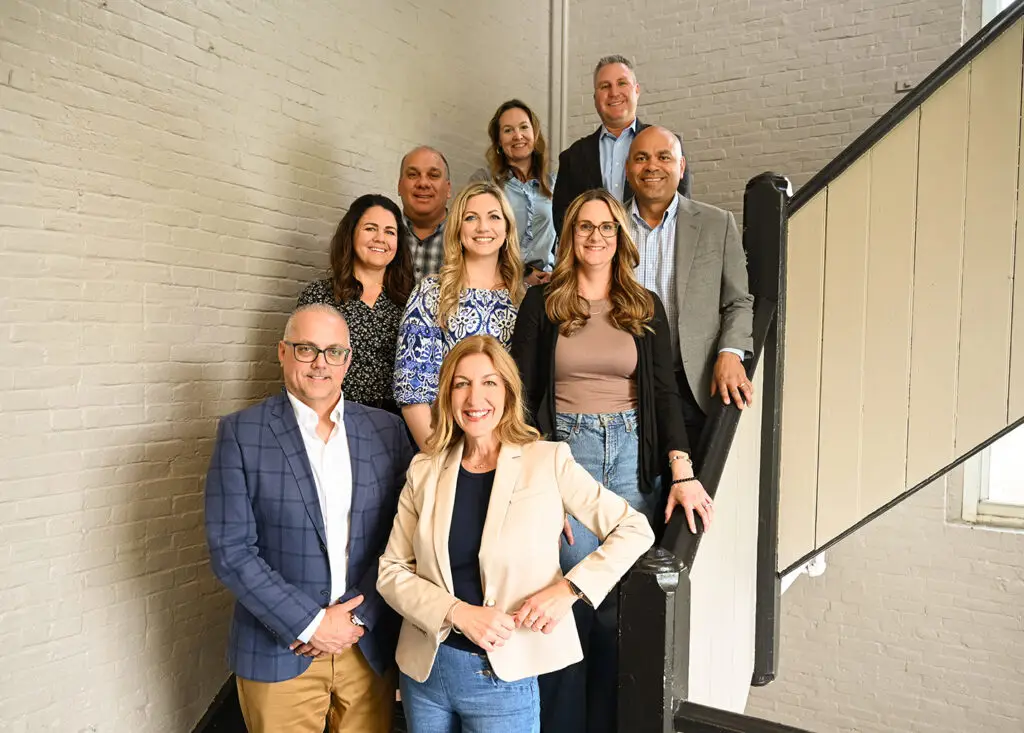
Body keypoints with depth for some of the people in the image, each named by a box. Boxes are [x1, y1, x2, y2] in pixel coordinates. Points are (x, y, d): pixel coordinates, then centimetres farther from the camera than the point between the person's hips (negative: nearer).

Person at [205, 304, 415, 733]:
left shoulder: (387, 431, 1)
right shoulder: (241, 433, -6)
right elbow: (230, 551, -10)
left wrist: (357, 617, -9)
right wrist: (310, 623, -13)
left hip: (369, 647, 2)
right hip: (279, 653, -2)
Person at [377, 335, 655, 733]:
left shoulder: (548, 461, -9)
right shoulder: (424, 470, -1)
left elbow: (634, 529, -6)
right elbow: (391, 570, -1)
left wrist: (569, 589, -17)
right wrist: (457, 612, -16)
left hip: (505, 678, -3)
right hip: (425, 670, 3)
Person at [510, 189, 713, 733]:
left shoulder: (646, 307, 9)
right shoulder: (542, 303, 4)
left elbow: (664, 392, 4)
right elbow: (522, 393, 0)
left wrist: (683, 475, -6)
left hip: (632, 453, 2)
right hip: (566, 449, -2)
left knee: (623, 602, 4)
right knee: (577, 598, -2)